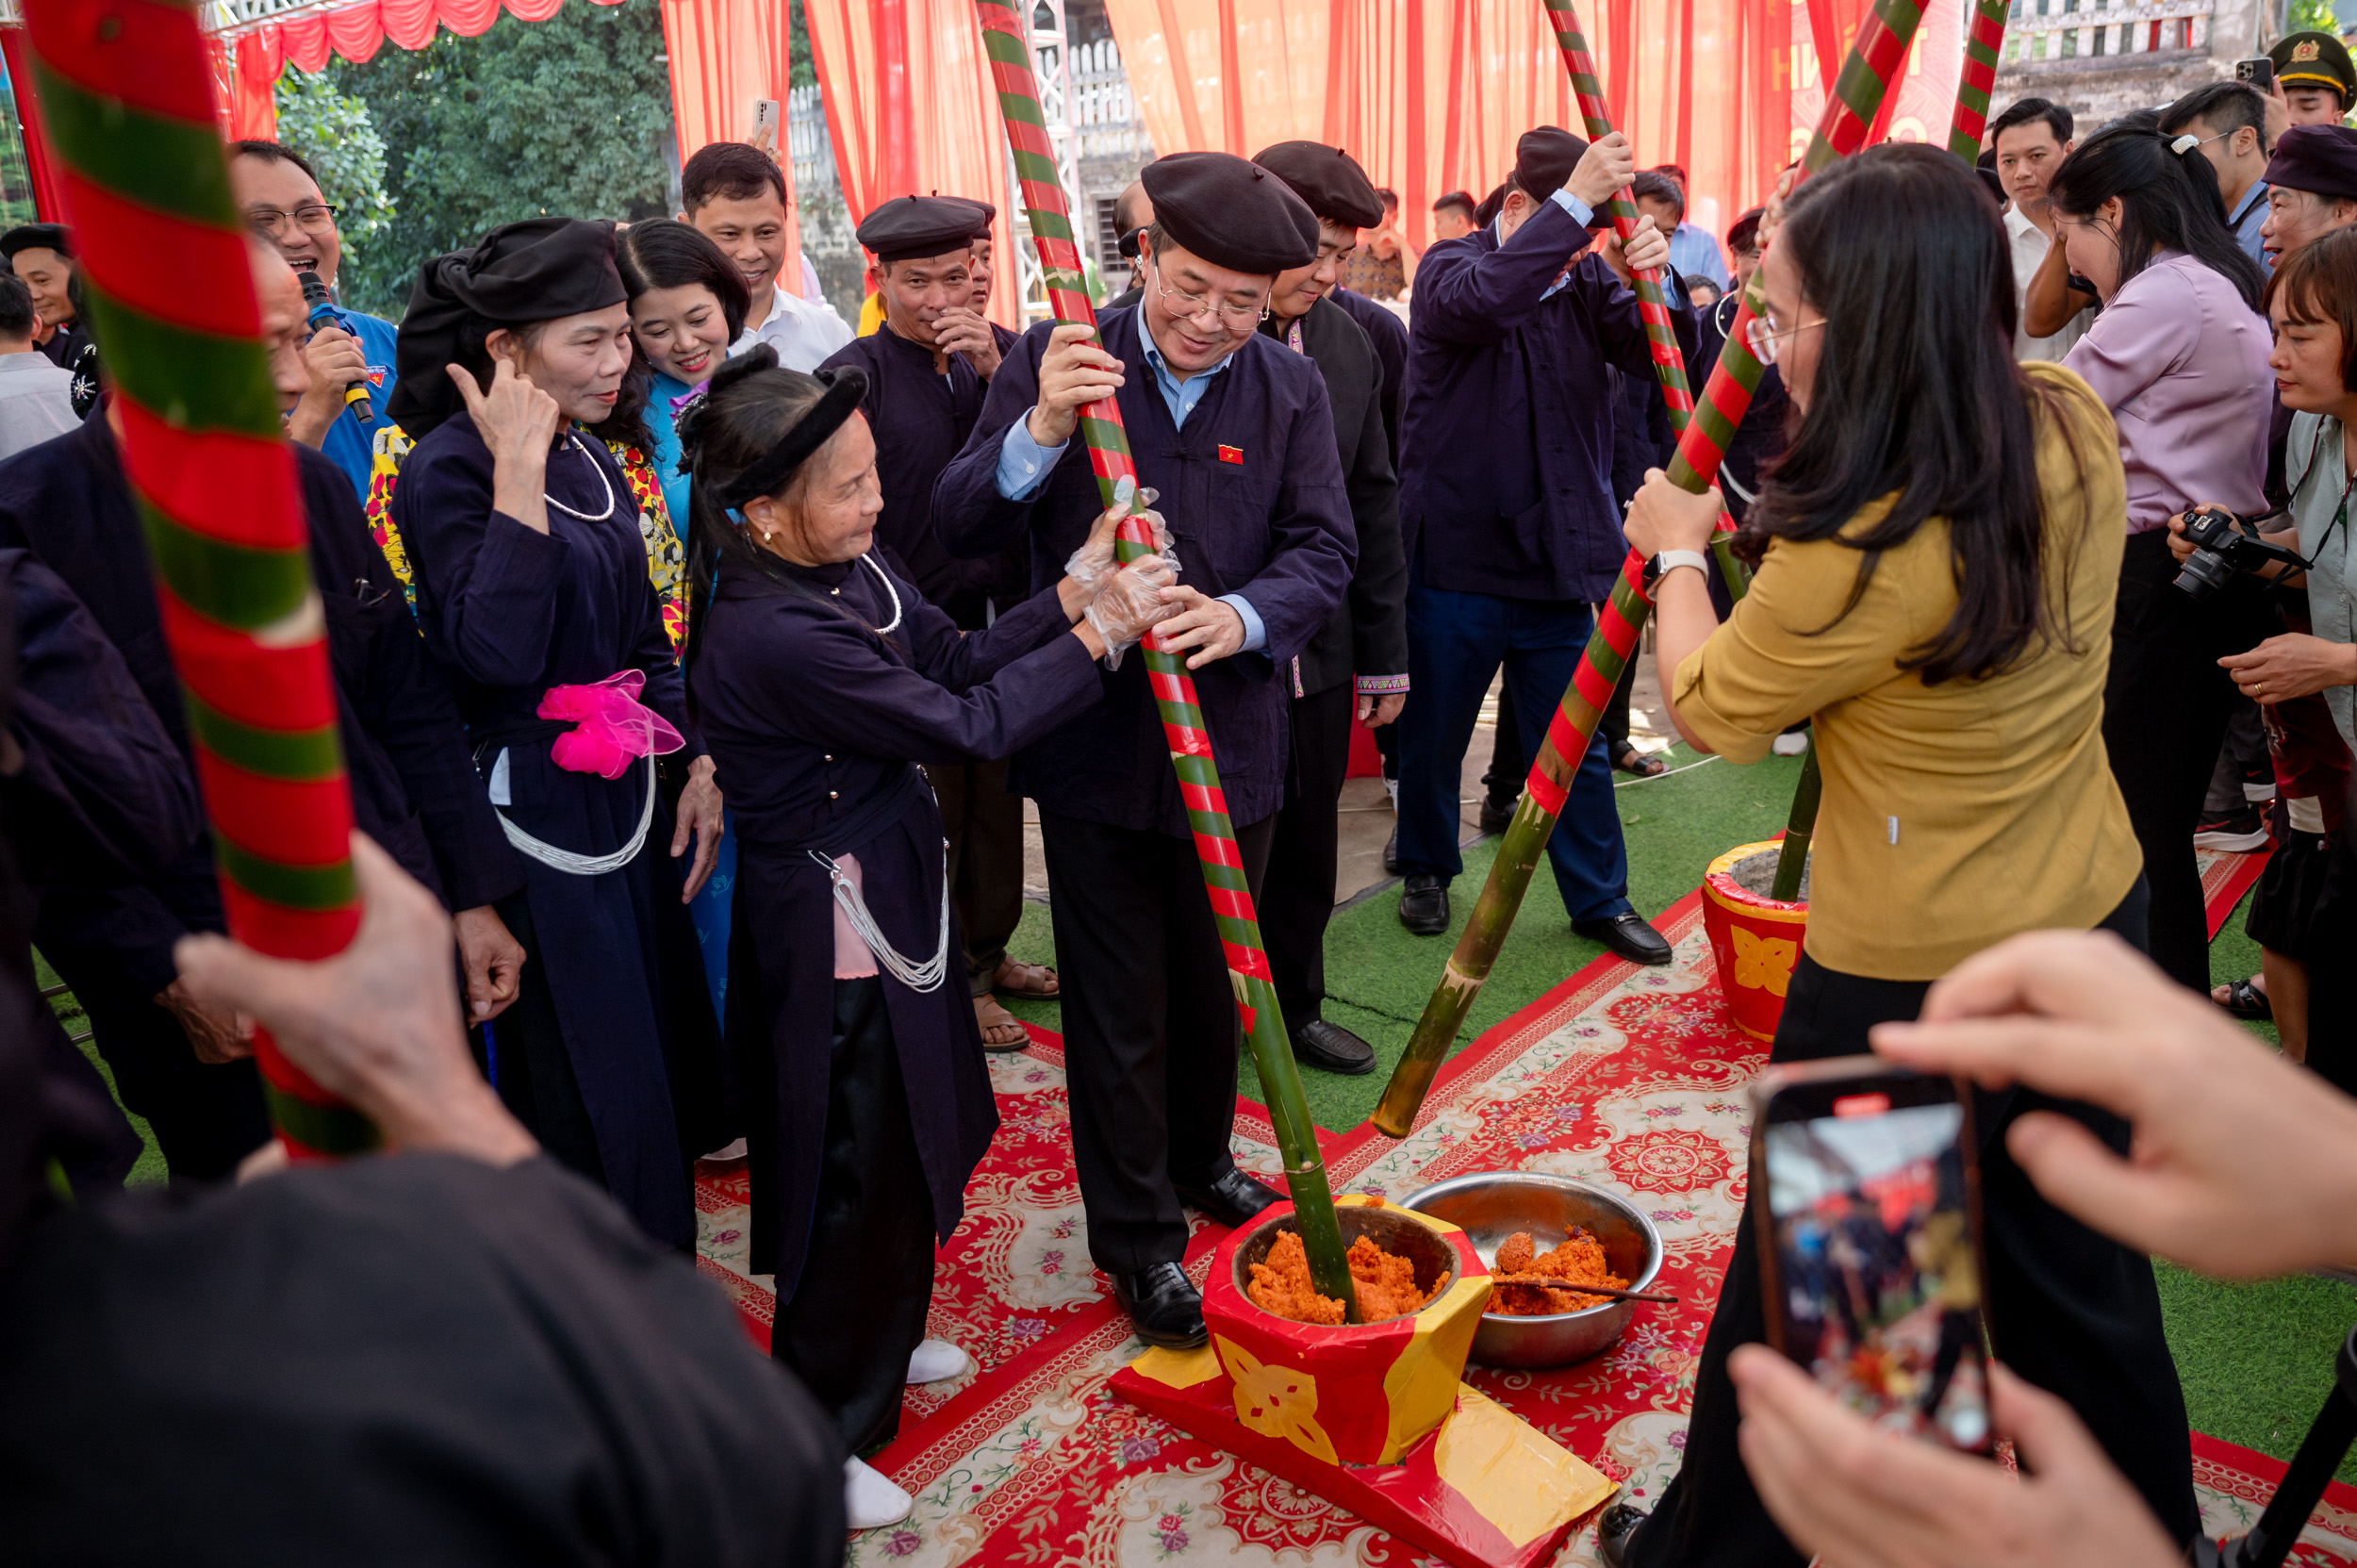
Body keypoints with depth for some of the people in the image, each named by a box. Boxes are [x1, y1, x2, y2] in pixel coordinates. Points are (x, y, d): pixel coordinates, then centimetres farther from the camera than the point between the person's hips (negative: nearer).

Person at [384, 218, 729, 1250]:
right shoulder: (449, 468, -15)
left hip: (628, 799, 8)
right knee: (585, 1093, 1)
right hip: (533, 810, -8)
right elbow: (496, 652, -29)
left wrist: (697, 764, 8)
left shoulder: (588, 458, 9)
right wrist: (518, 469, -27)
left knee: (655, 1044, 18)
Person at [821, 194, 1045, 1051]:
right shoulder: (854, 377, -8)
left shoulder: (1001, 352, 6)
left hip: (1008, 623, 5)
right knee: (932, 811, 8)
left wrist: (994, 368, -17)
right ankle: (950, 981, 23)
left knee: (999, 798, 17)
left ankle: (989, 951, 35)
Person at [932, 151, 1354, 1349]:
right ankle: (1138, 1237, 24)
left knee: (1217, 978, 20)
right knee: (1118, 1004, 7)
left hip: (1230, 738, 3)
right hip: (1094, 741, -2)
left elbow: (1324, 551, -3)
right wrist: (1041, 430, -28)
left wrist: (1242, 616, -24)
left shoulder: (1290, 390, 1)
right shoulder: (1052, 361, -6)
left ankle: (1198, 1161, 45)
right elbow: (959, 529, -10)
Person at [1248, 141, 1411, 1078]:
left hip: (1318, 651, 5)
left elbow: (1373, 507, 11)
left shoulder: (1349, 346, 6)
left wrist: (1385, 655, 12)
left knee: (1306, 843, 17)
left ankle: (1294, 1004, 37)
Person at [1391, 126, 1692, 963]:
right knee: (1433, 733, 13)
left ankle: (1600, 898, 25)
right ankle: (1427, 869, 36)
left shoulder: (1588, 276, 5)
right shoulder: (1451, 266, -6)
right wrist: (1574, 200, -34)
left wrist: (1657, 279, -25)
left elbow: (1666, 353, -6)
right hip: (1453, 555, -3)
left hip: (1556, 555, 3)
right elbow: (1477, 302, -31)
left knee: (1574, 744, 11)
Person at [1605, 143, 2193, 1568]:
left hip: (1911, 980, -7)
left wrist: (1677, 551, 6)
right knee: (2076, 1267, 26)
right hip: (2092, 919, 7)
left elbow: (1709, 708, -10)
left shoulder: (1862, 554, -29)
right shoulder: (2072, 428, -7)